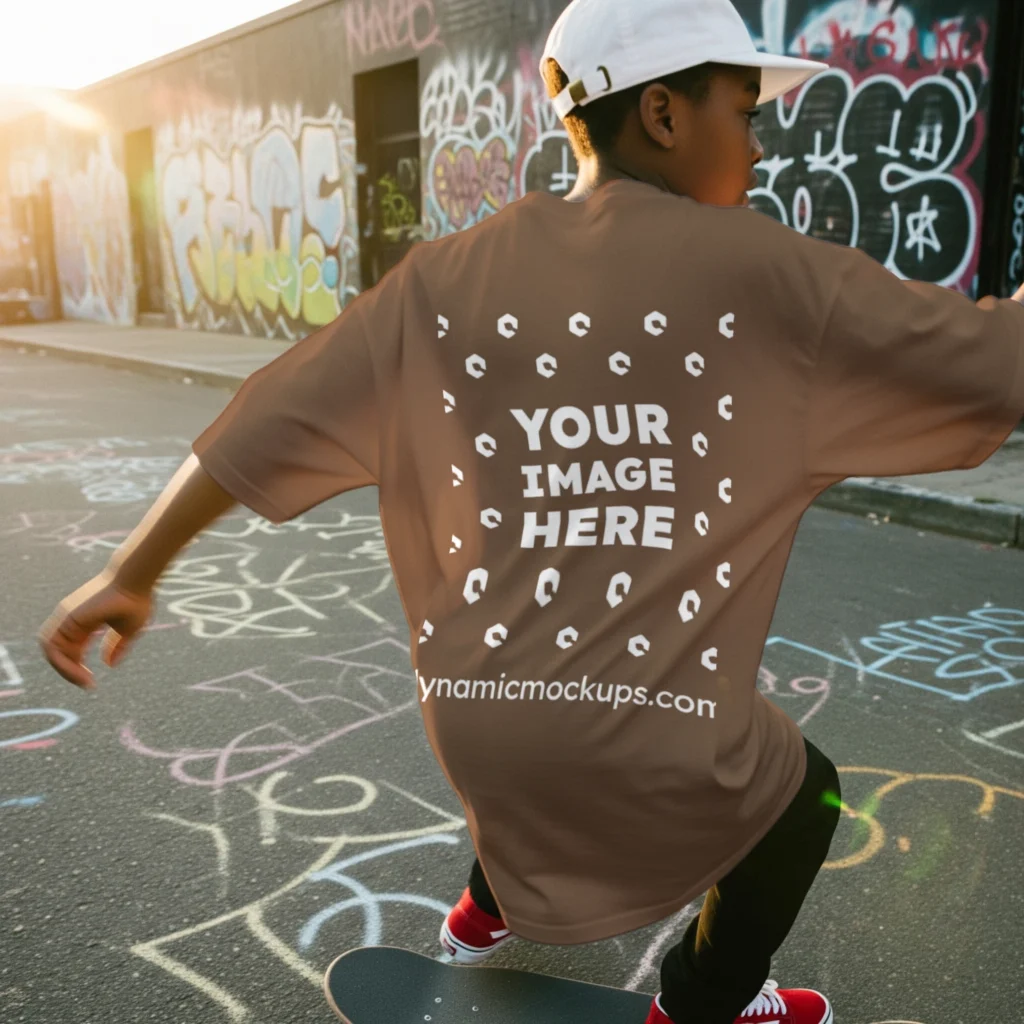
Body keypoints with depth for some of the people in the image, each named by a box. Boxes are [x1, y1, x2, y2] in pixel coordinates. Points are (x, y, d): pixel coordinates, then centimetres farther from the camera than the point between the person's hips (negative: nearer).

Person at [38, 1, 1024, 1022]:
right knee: (800, 794, 29)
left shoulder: (445, 277, 1)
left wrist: (132, 572, 10)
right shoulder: (764, 273, -9)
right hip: (646, 750, -4)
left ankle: (489, 907, 61)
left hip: (469, 720, 5)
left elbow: (273, 416, 1)